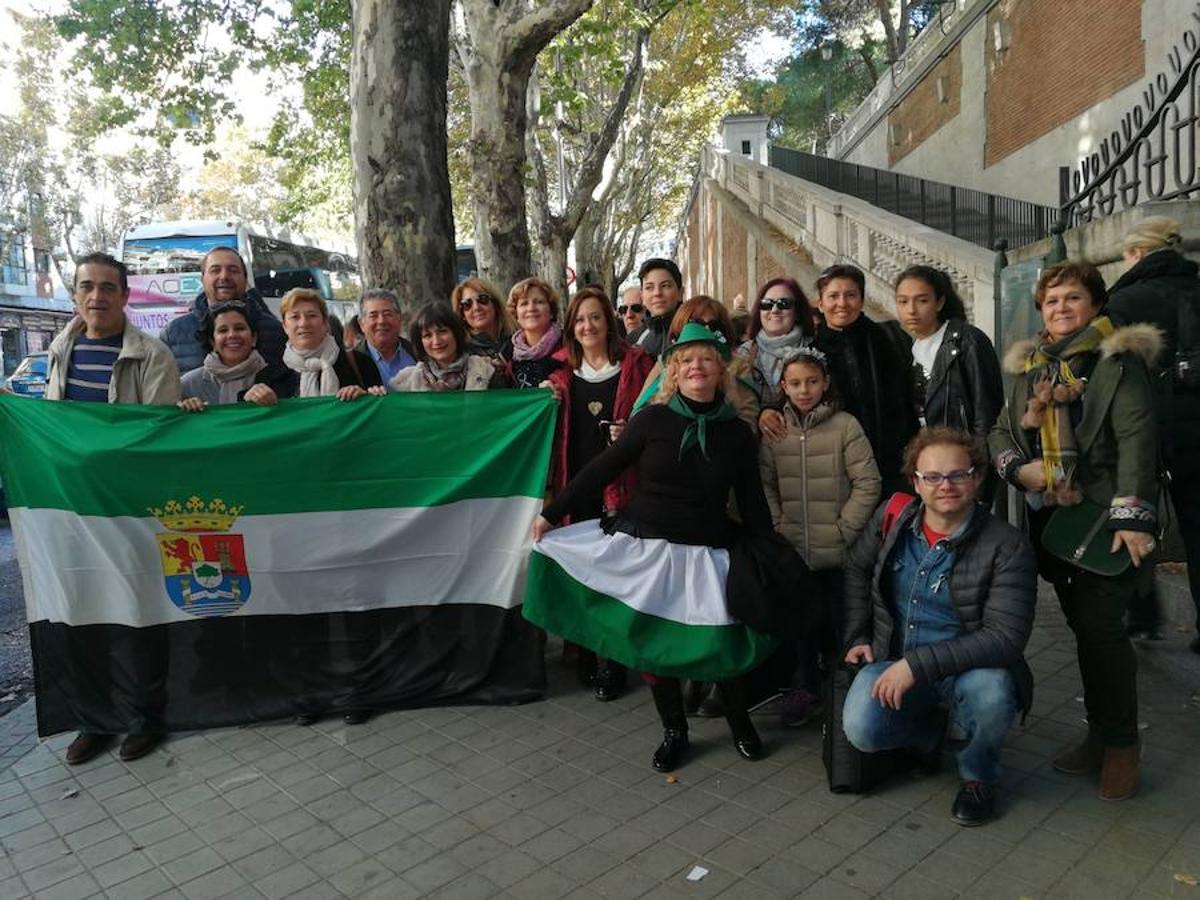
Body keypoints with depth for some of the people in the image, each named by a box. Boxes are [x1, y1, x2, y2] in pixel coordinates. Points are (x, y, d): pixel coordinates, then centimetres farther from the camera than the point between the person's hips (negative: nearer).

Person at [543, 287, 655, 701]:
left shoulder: (635, 363, 1)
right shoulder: (562, 369, 11)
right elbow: (554, 430, 18)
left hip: (620, 483, -3)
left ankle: (612, 664, 13)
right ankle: (587, 656, 25)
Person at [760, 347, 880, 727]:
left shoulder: (845, 426, -8)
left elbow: (868, 484, -9)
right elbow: (765, 483, 6)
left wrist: (845, 529, -10)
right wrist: (776, 524, -4)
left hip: (838, 553, -3)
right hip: (793, 550, 3)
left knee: (840, 619, 8)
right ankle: (806, 688, 31)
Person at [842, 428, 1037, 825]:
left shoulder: (1007, 547, -16)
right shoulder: (892, 518, -4)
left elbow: (1005, 636, -23)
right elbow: (856, 571, 14)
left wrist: (918, 665, -29)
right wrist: (857, 638, 7)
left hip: (967, 668, -2)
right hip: (893, 658, 2)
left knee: (991, 693, -36)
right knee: (861, 730, -24)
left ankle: (978, 776, 1)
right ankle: (929, 730, 15)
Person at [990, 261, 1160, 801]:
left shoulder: (1118, 361, -5)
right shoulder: (1031, 367, 14)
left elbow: (1137, 439, -13)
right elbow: (1001, 431, 15)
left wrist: (1132, 516, -21)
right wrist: (1018, 468, -6)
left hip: (1102, 516, -6)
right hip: (1050, 515, 6)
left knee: (1100, 625, -5)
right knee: (1082, 623, 13)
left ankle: (1121, 743, 13)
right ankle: (1100, 730, 27)